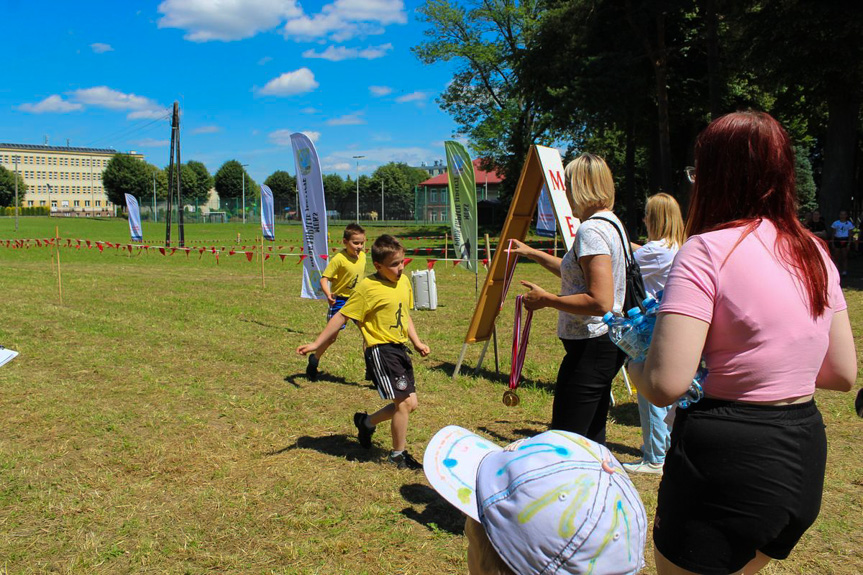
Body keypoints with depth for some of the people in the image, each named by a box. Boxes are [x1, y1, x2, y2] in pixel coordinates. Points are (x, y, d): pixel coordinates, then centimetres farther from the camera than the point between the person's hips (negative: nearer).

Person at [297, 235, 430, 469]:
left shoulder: (404, 282, 8)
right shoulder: (367, 288, -14)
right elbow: (341, 317, -11)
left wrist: (417, 342, 13)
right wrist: (316, 344, -10)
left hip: (399, 349, 8)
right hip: (380, 351, -8)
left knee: (410, 403, 10)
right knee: (404, 402, -8)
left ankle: (366, 422, 32)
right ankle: (398, 454, 11)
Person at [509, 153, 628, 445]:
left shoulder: (592, 230, -18)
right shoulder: (612, 223, 14)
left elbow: (601, 302, -26)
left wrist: (546, 299, -16)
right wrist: (531, 252, 31)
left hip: (591, 347, -11)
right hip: (608, 343, 11)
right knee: (593, 436, 18)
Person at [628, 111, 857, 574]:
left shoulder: (707, 250, -17)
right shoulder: (814, 253, 5)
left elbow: (665, 384, -24)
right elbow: (842, 374, 10)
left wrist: (631, 360, -3)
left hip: (727, 459, -7)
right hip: (804, 454, 8)